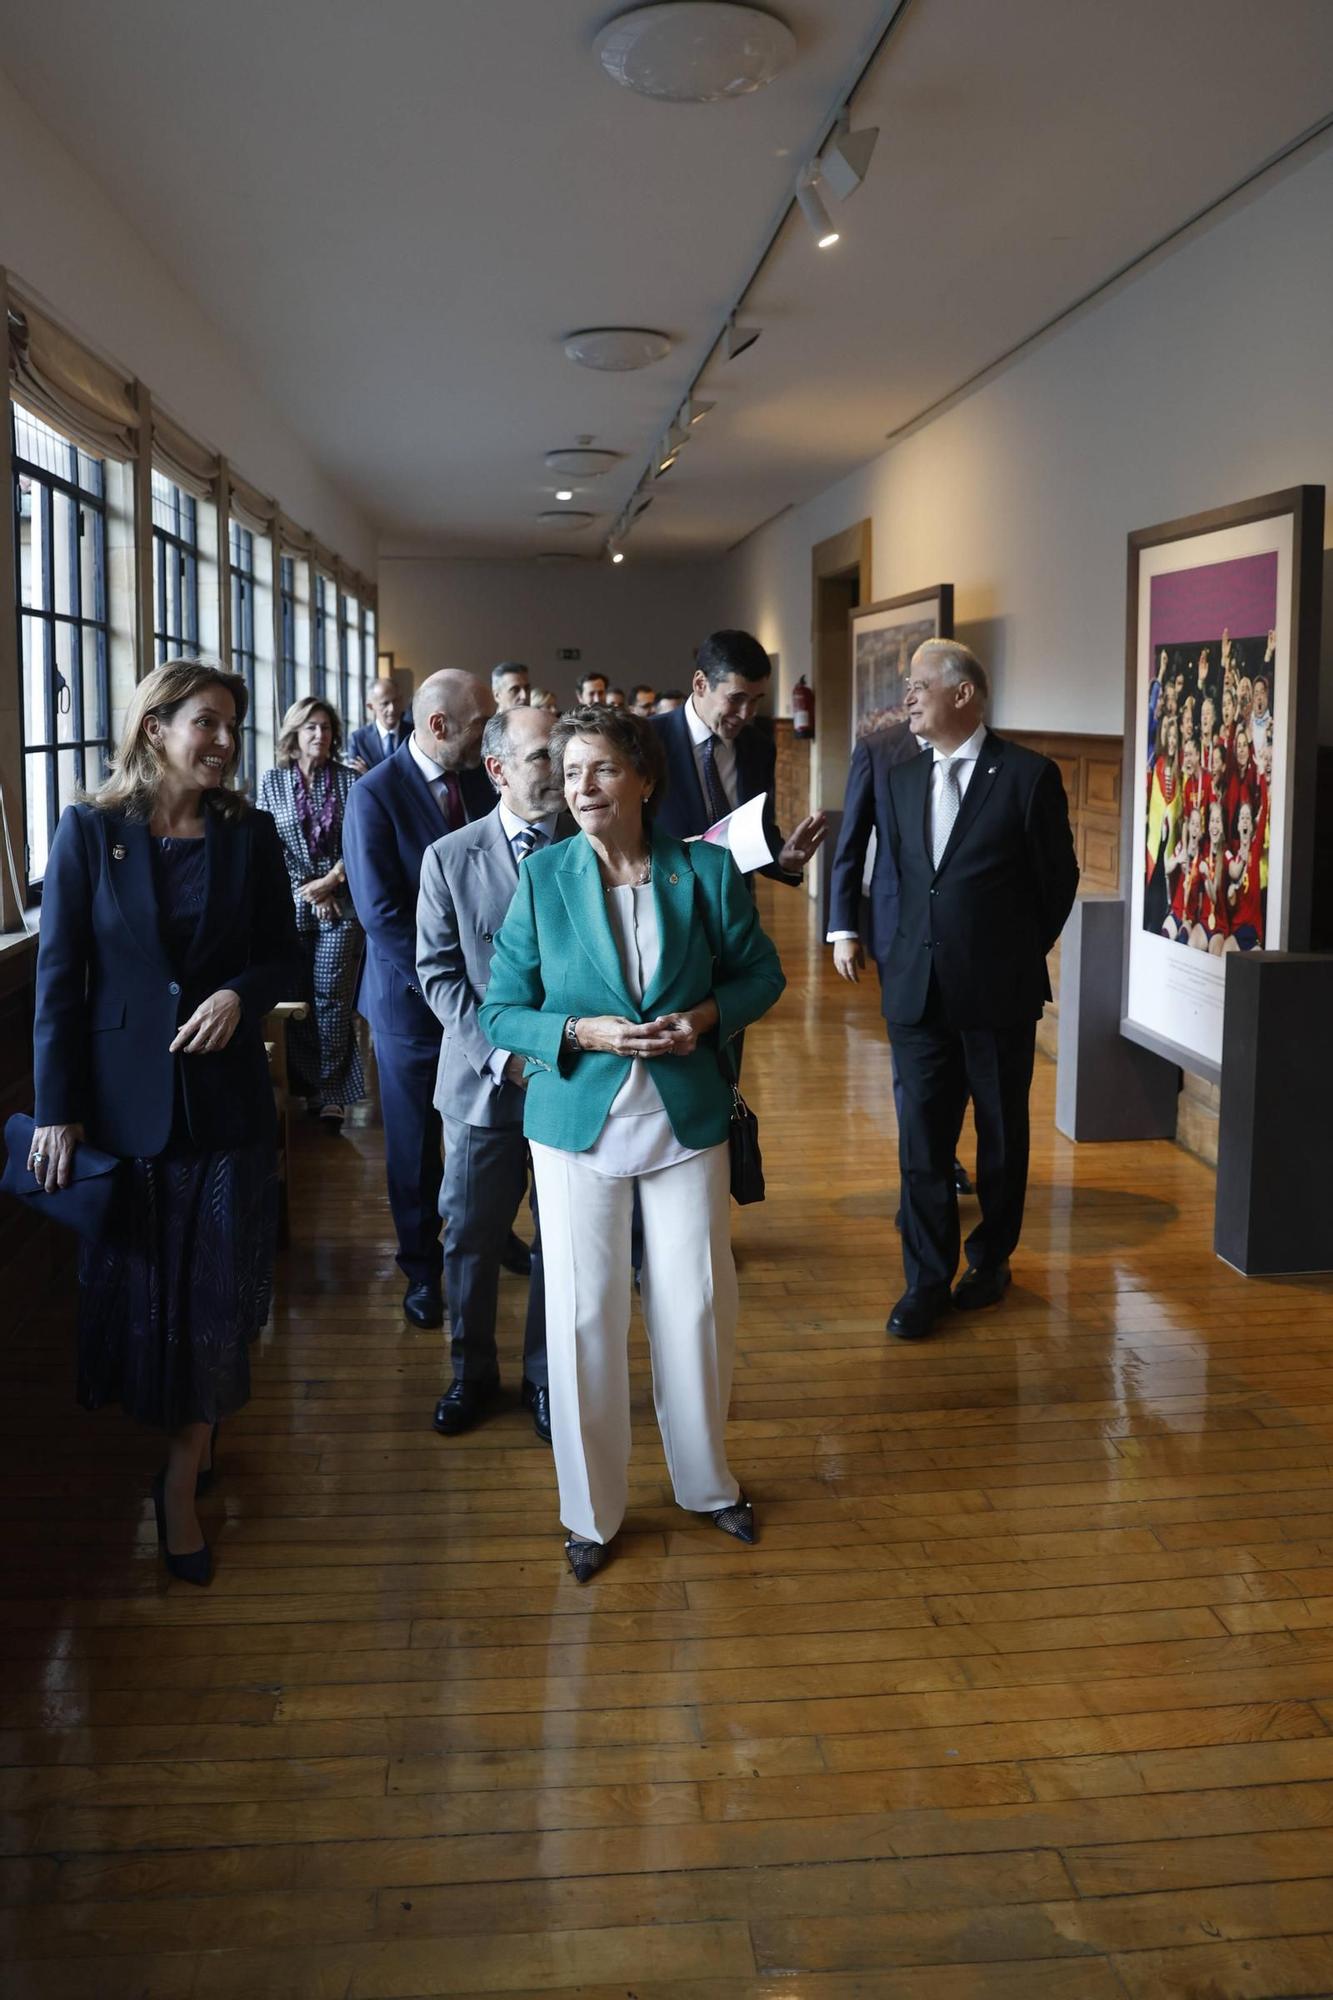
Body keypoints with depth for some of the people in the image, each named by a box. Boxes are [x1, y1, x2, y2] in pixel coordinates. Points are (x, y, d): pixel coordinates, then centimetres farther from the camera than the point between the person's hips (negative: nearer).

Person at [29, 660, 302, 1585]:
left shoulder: (250, 833, 1)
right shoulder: (90, 830, -4)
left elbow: (286, 959, 6)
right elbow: (58, 978, -4)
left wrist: (240, 991, -16)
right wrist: (57, 1110, -8)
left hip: (226, 1093, 1)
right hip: (123, 1093, -1)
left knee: (217, 1290, 5)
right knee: (137, 1286, 9)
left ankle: (182, 1480, 19)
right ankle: (193, 1438, 33)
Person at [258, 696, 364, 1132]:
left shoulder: (349, 780, 2)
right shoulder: (272, 781, 6)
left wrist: (331, 880, -11)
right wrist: (309, 892, -6)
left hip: (340, 903, -1)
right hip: (291, 900, 1)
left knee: (332, 996, -2)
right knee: (298, 998, 4)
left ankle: (333, 1093, 2)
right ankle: (309, 1087, 13)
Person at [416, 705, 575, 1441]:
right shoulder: (450, 858, -1)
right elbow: (438, 972, -1)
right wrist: (501, 1052, -12)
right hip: (484, 1081, 0)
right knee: (470, 1237, 10)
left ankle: (546, 1375, 29)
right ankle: (471, 1372, 31)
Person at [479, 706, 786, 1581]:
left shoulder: (707, 871, -3)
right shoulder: (542, 877, -3)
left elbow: (761, 971, 9)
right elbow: (502, 1009, -1)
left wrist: (709, 1015, -11)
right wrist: (583, 1032, -17)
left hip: (686, 1117, 1)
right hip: (578, 1118, 0)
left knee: (697, 1305, 7)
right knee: (584, 1315, 3)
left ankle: (708, 1481, 32)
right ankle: (593, 1510, 22)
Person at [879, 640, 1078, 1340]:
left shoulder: (1028, 775, -6)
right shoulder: (901, 778, 9)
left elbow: (1059, 877, 1)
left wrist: (1021, 954, 7)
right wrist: (902, 953, 7)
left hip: (1000, 992, -3)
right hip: (918, 989, 4)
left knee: (1002, 1136, 11)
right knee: (922, 1138, 4)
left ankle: (991, 1259, 29)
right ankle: (927, 1280, 13)